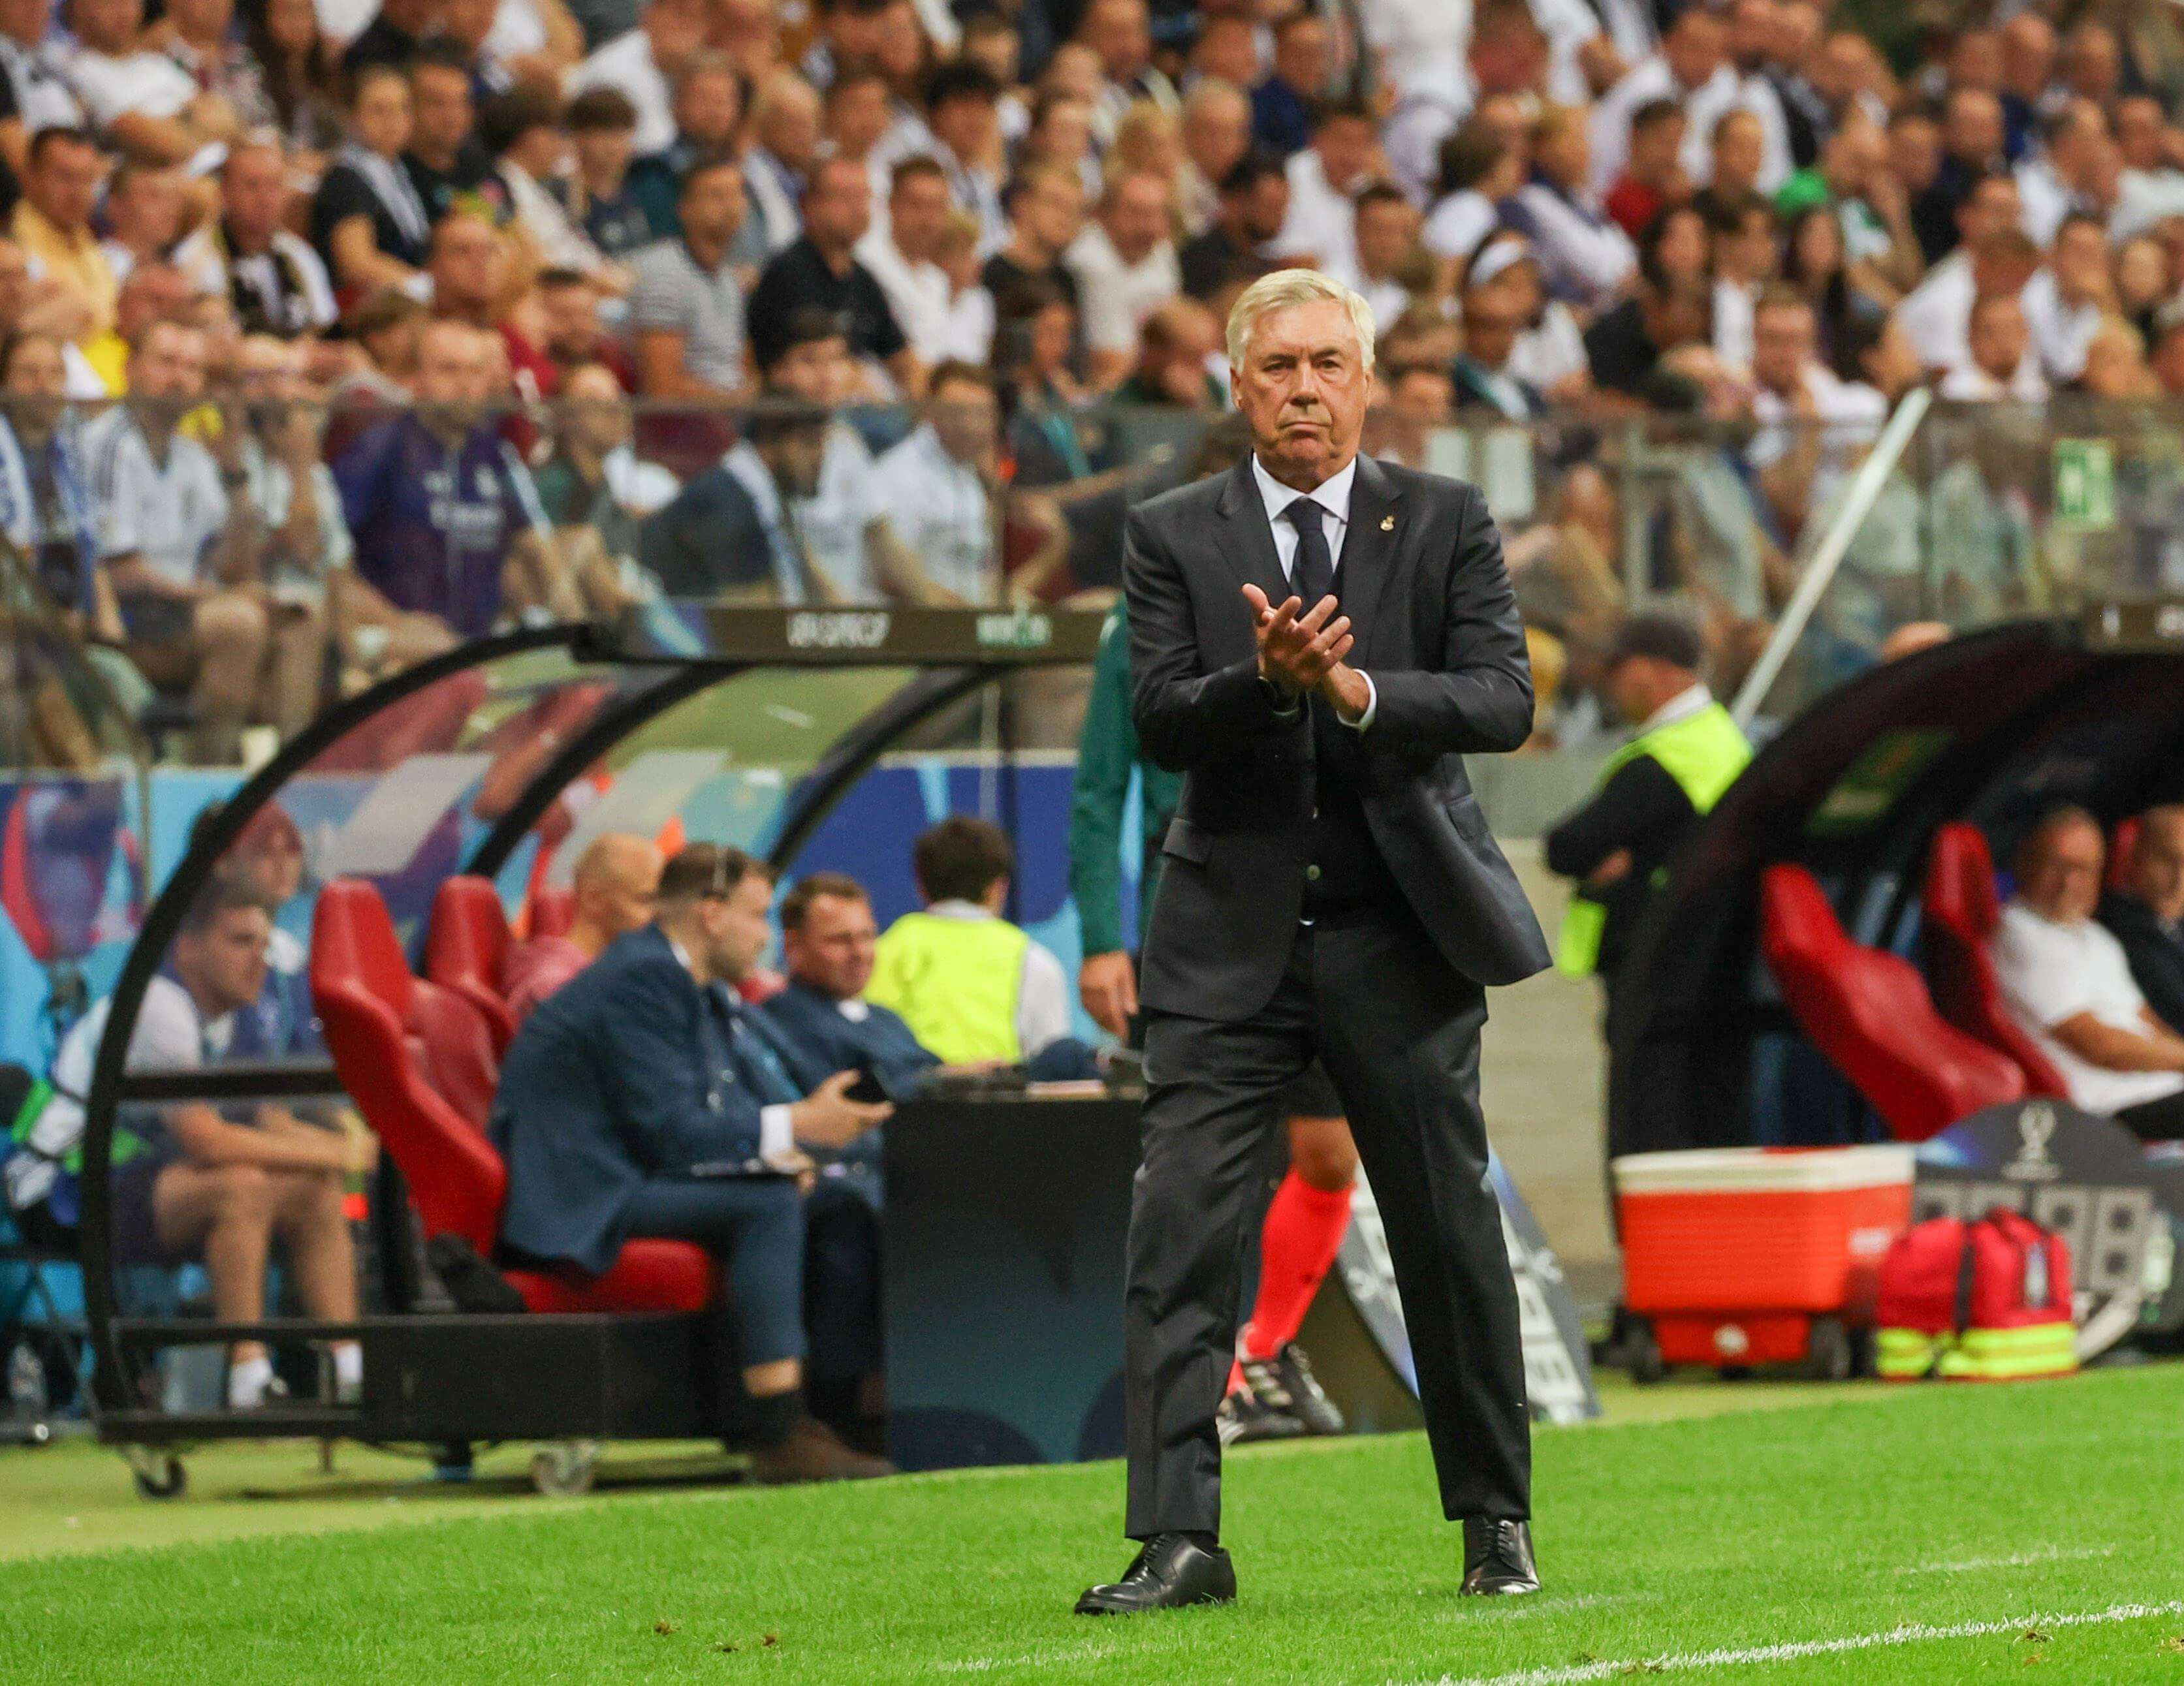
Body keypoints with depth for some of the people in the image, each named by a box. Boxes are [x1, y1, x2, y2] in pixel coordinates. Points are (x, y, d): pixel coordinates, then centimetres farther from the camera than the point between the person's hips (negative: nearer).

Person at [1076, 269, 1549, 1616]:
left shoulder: (1447, 523, 3)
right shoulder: (1175, 536, 4)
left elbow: (1503, 701, -8)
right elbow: (1161, 720, -6)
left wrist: (1355, 688, -23)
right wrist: (1266, 679, -25)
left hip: (1402, 934, 0)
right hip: (1232, 940, 0)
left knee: (1452, 1233, 8)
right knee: (1180, 1235, -10)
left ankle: (1498, 1519, 23)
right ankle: (1180, 1540, -10)